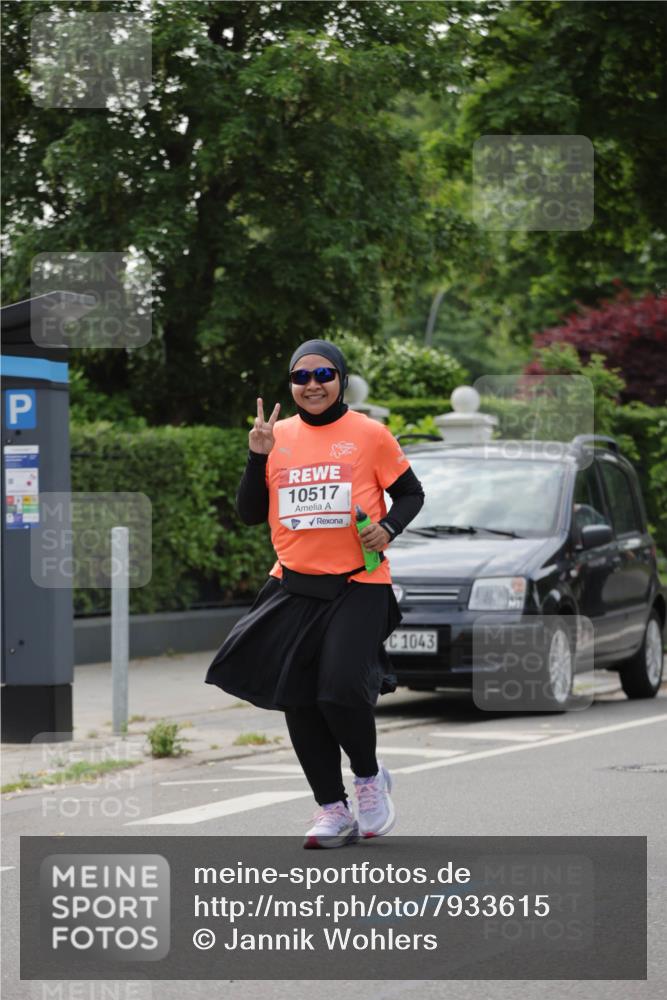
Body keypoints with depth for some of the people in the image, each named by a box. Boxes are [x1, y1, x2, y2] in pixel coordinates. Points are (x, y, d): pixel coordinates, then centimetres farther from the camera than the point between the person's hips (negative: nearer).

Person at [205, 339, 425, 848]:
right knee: (299, 701, 4)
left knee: (342, 688, -17)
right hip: (295, 589, 4)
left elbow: (411, 494, 6)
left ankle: (369, 776, 12)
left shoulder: (369, 434, -2)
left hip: (358, 586, -4)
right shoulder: (279, 436, 7)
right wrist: (258, 456, -6)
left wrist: (388, 528, -13)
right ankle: (333, 808, 16)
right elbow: (250, 513, 7)